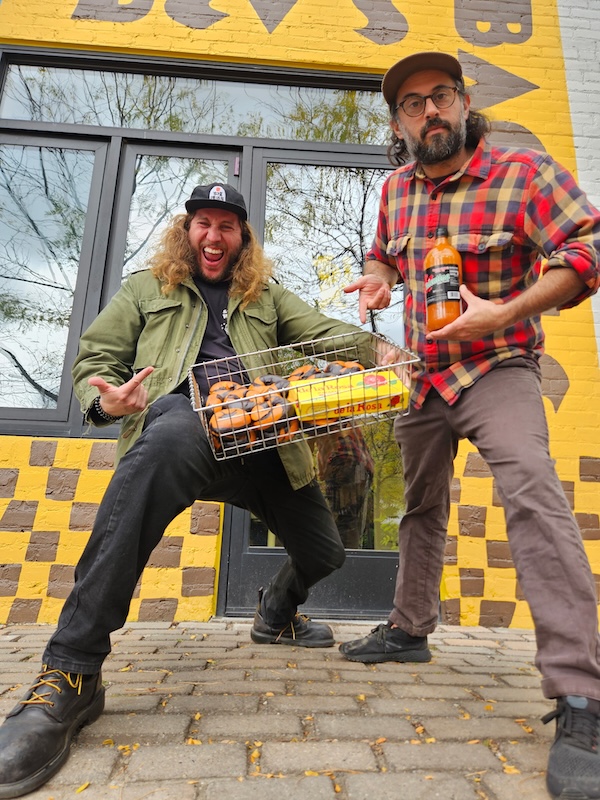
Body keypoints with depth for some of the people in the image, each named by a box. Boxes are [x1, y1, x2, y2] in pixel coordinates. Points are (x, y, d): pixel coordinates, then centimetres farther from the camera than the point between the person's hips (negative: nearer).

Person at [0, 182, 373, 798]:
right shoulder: (145, 290, 24)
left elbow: (322, 333, 15)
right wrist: (105, 399, -7)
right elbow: (95, 359, 17)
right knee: (167, 446, -42)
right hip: (181, 413, -3)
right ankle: (70, 674, -35)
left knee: (324, 553, 6)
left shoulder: (268, 298, 28)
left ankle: (275, 614, 43)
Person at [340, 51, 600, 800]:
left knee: (532, 492, -29)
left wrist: (503, 314, -27)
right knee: (421, 505, 15)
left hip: (495, 369, -5)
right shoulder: (397, 188, 9)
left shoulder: (523, 172, -8)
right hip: (423, 376, 6)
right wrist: (375, 280, 0)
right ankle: (409, 628, 33)